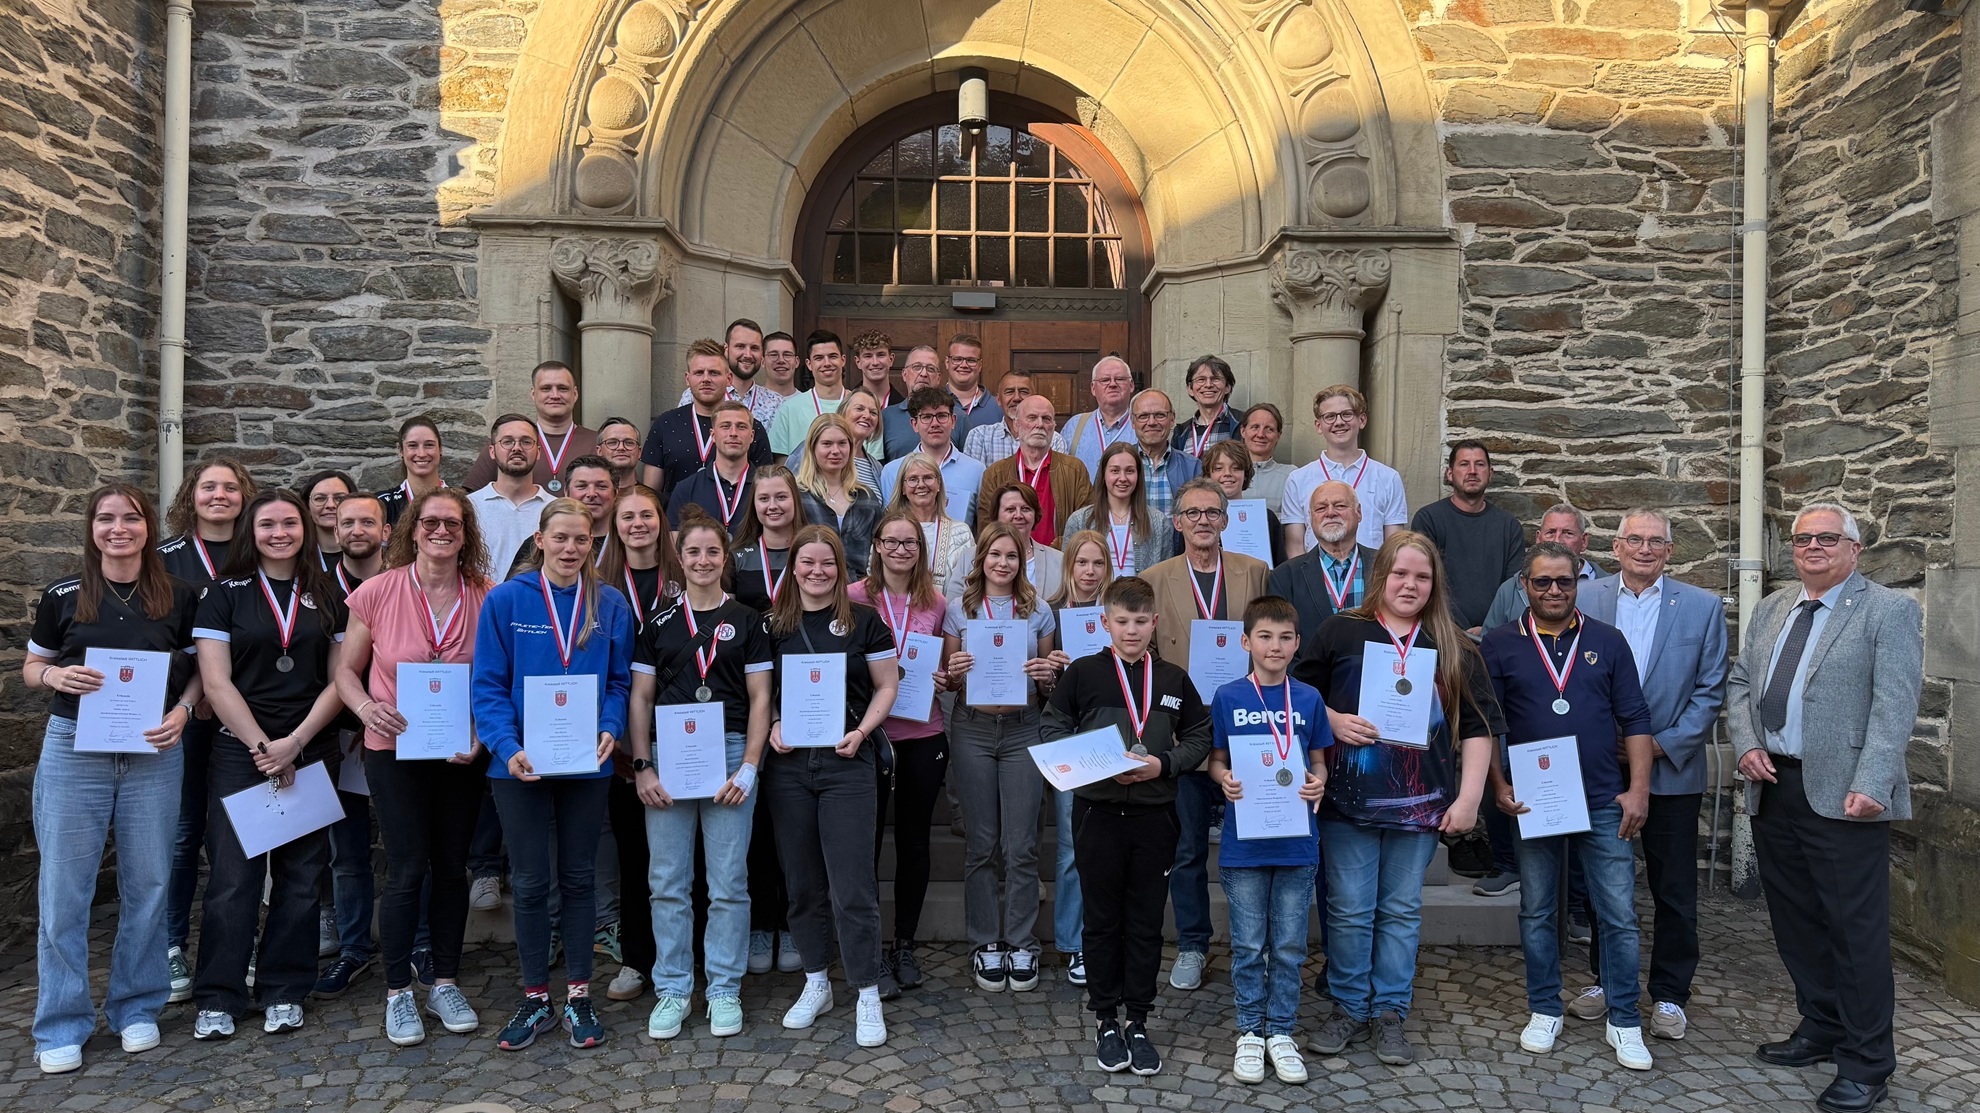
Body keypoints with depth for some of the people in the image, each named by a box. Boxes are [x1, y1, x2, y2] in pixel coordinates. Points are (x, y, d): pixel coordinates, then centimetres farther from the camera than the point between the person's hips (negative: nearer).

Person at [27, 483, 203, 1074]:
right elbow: (31, 666, 11)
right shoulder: (62, 597, 2)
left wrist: (183, 710, -10)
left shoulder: (180, 596, 2)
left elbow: (199, 666, 8)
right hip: (73, 749, 0)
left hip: (154, 753, 0)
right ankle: (62, 1024, 14)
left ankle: (136, 1007, 22)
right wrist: (54, 675, -11)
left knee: (147, 882, 6)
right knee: (63, 885, 1)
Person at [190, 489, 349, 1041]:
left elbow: (340, 681, 4)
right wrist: (264, 748, -9)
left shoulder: (328, 597, 8)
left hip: (311, 751, 2)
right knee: (233, 875, -3)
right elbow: (216, 682, -3)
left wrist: (294, 743, -8)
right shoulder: (225, 594, 3)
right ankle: (218, 999, 10)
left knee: (300, 875, 5)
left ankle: (285, 993, 16)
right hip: (239, 752, -2)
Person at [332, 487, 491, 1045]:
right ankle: (398, 993, 15)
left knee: (452, 867, 11)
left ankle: (445, 984, 26)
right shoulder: (378, 592, -6)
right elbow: (346, 670, 1)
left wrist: (481, 734, -12)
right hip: (394, 749, -2)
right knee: (407, 870, -2)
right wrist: (366, 706, -19)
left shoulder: (487, 598, -4)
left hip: (461, 754, 2)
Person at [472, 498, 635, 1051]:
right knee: (530, 882, 8)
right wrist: (508, 747, -19)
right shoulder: (506, 601, -4)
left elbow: (619, 681, 4)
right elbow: (488, 685, -6)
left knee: (577, 878, 12)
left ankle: (578, 996, 23)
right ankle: (535, 999, 22)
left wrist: (610, 729, -14)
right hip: (522, 764, -1)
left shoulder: (611, 605, 2)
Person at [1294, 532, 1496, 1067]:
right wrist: (1333, 721, -13)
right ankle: (1349, 1008, 22)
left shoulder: (1454, 648, 5)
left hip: (1421, 802, 2)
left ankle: (1390, 1012, 24)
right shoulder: (1341, 632, 1)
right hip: (1348, 798, -1)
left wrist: (1468, 797, -2)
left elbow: (1477, 726, 4)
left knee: (1402, 911, 10)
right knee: (1349, 910, 6)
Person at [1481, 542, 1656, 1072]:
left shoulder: (1607, 642, 4)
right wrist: (1499, 787, -8)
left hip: (1604, 802, 1)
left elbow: (1635, 719, 5)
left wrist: (1638, 788, -3)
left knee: (1619, 915, 3)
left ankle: (1624, 1021, 18)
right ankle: (1545, 1011, 25)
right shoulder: (1500, 646, 0)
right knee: (1537, 911, 11)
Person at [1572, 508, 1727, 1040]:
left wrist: (1665, 744, -10)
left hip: (1672, 771, -1)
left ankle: (1669, 995, 21)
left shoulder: (1702, 607, 0)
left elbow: (1711, 690, -1)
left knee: (1674, 891, 7)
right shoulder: (1584, 600, 1)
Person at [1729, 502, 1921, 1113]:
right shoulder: (1771, 609, 15)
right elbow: (1740, 682, 16)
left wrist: (1870, 786, -20)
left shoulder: (1889, 610, -4)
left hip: (1841, 794, -6)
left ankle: (1865, 1063, 13)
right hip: (1773, 787, 6)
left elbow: (1895, 707, -12)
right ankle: (1821, 1029, 31)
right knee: (1795, 921, 15)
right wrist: (1746, 745, 0)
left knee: (1856, 928, 1)